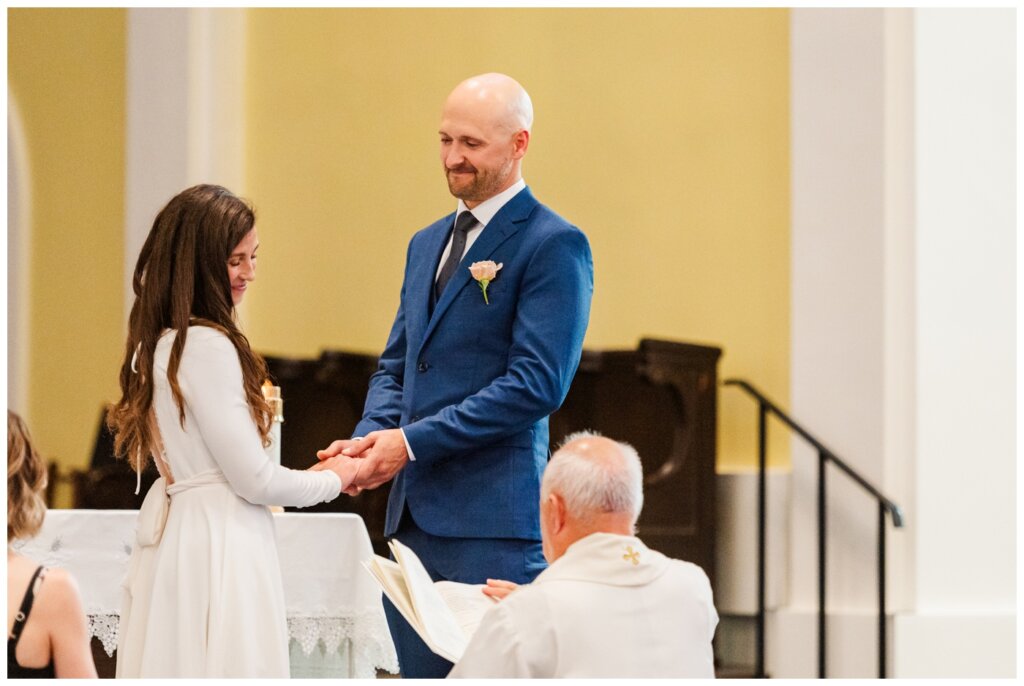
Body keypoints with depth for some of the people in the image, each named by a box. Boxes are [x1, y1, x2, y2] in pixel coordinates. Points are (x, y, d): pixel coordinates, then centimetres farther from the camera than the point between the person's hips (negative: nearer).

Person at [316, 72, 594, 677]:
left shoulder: (554, 245, -7)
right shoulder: (428, 243, 20)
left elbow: (536, 384, -15)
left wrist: (412, 442, -15)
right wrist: (374, 437, 1)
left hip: (493, 522, -8)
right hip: (414, 515, 8)